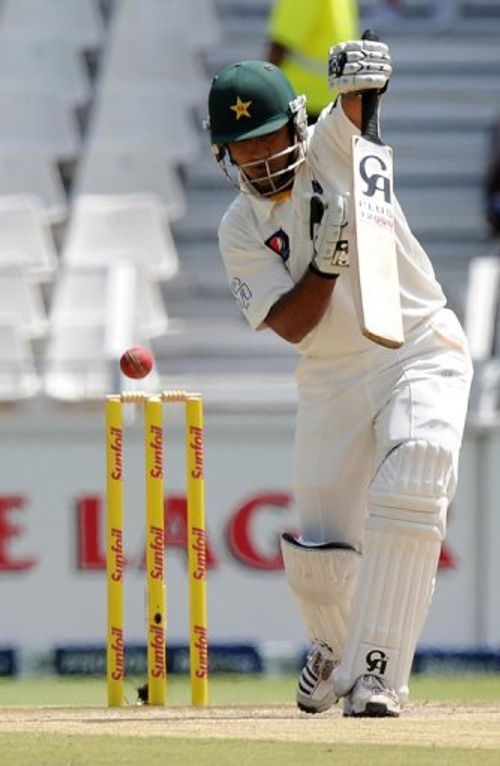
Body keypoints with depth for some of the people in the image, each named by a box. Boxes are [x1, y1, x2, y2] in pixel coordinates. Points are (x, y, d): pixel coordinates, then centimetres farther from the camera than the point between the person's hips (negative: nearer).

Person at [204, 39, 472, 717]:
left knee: (406, 494, -25)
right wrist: (326, 260, -23)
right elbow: (291, 325, -8)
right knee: (318, 557, -1)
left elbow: (356, 104, -22)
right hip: (333, 381, 3)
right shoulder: (240, 230, 2)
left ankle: (378, 670, -24)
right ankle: (334, 649, 33)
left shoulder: (333, 148, -1)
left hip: (423, 351, -3)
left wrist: (361, 74, -44)